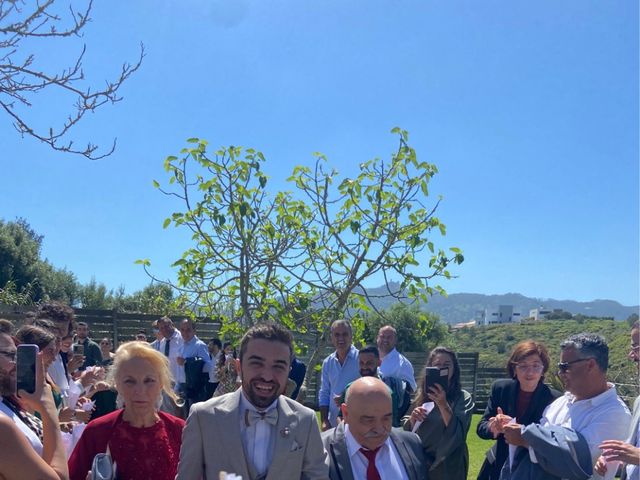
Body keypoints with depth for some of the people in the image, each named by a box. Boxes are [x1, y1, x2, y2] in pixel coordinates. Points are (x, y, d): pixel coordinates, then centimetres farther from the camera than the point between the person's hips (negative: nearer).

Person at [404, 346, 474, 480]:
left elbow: (457, 434, -21)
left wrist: (443, 404, -29)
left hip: (447, 466, -4)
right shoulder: (422, 396, 3)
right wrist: (412, 418, -13)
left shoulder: (463, 398, -10)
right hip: (420, 463, 4)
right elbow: (408, 431, 6)